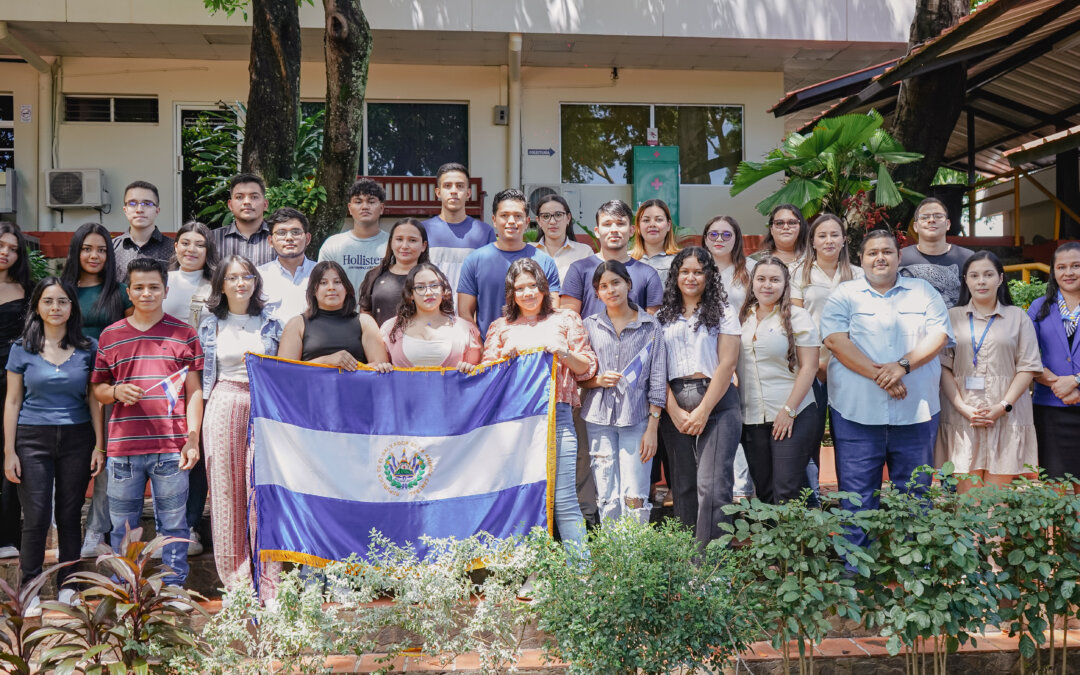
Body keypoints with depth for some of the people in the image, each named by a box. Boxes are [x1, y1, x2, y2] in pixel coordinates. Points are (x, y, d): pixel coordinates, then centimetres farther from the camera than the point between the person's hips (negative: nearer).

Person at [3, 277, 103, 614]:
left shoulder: (88, 348, 4)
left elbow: (94, 400, 6)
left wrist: (99, 445, 1)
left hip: (77, 439, 1)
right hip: (33, 440, -1)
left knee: (70, 516, 6)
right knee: (36, 517, -4)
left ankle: (66, 586, 17)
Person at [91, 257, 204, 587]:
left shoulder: (183, 334, 6)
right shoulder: (110, 336, 10)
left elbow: (194, 392, 5)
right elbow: (97, 388, 14)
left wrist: (193, 439, -3)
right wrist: (116, 392, -9)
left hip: (171, 448, -2)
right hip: (123, 447, 2)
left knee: (173, 525, 4)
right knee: (123, 528, 9)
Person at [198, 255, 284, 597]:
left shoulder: (271, 321, 9)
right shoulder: (210, 325, 10)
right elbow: (201, 376, 13)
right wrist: (195, 424, 7)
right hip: (224, 409, 1)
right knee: (227, 490, 1)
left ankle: (268, 583, 1)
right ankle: (235, 579, 10)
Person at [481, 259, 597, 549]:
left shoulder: (566, 320, 14)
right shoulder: (500, 327, 18)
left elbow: (587, 368, 11)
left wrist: (563, 352, -6)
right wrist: (506, 355, -2)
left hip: (556, 414, -2)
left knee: (564, 499, -8)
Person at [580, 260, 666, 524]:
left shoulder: (651, 326, 5)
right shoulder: (590, 326, 10)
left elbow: (658, 381, 2)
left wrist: (652, 428, -4)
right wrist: (597, 380, -9)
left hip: (637, 418, -2)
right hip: (599, 419, 2)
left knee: (635, 498, -7)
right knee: (607, 498, 1)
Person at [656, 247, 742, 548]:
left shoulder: (722, 312, 6)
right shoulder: (663, 317, 14)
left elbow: (726, 364, -3)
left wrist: (703, 411, -9)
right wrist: (675, 412, -5)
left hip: (717, 403, -3)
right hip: (674, 407, 3)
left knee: (712, 486, -11)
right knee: (683, 487, 6)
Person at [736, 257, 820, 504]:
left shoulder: (797, 317, -3)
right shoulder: (743, 318, 11)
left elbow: (809, 367, -8)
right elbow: (732, 364, 18)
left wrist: (789, 411, -13)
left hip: (791, 416, -5)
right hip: (751, 418, 5)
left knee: (786, 493, -6)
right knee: (763, 491, 10)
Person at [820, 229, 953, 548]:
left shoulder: (923, 292, 14)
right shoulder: (845, 294, 8)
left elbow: (939, 335, 2)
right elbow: (835, 340, -6)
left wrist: (903, 365, -15)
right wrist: (878, 375, -16)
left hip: (916, 412, 2)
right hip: (857, 412, -2)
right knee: (857, 496, 1)